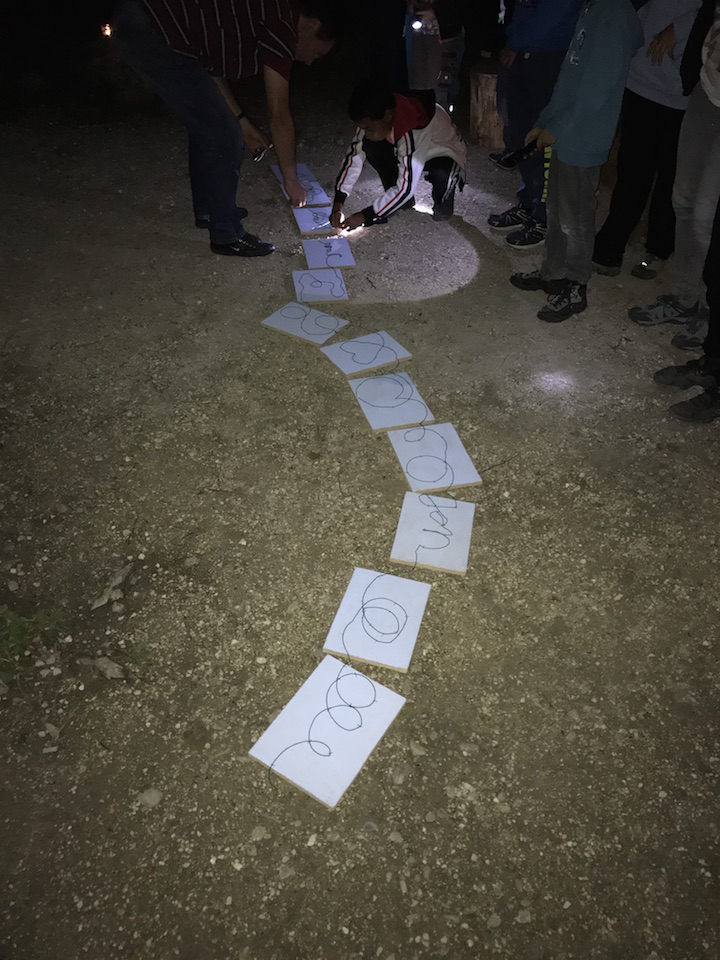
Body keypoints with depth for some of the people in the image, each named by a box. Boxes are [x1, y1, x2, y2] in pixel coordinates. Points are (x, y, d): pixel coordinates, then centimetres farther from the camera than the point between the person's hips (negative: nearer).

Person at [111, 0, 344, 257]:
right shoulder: (281, 25, -11)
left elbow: (209, 62, 20)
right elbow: (279, 117, -8)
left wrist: (241, 120, 19)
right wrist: (291, 180, 3)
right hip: (151, 33, -10)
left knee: (205, 126, 22)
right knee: (224, 139, -3)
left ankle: (207, 209, 36)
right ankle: (227, 235, 9)